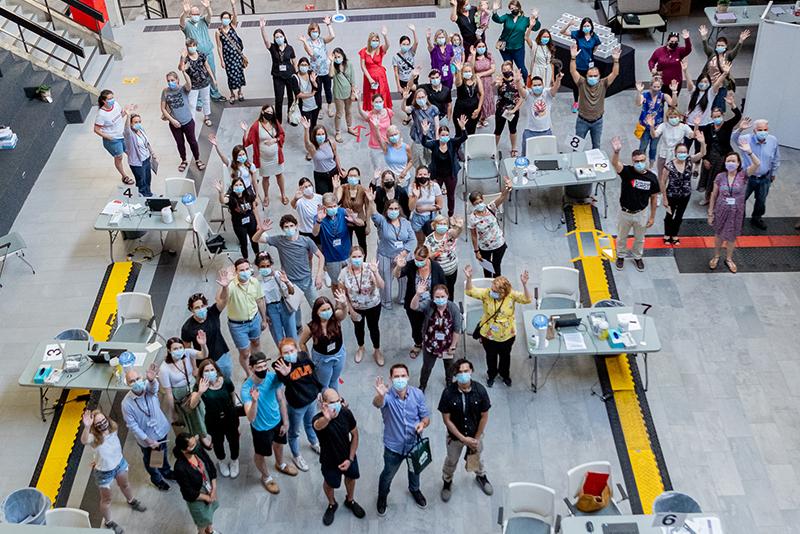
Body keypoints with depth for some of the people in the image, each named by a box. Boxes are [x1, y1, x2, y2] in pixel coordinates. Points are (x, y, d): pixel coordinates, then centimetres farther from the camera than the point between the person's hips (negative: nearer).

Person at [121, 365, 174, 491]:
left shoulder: (149, 387, -22)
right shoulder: (127, 403, -28)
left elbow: (154, 387, -48)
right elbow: (132, 426, -21)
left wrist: (151, 379, -73)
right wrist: (148, 440, -21)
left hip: (161, 429, 3)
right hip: (145, 436, -3)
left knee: (163, 453, 29)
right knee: (150, 459, 24)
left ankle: (165, 471, 58)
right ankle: (156, 478, 52)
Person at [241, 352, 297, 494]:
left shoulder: (273, 377, -21)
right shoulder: (246, 388, -34)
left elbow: (281, 399, -5)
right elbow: (251, 418, -39)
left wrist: (286, 422, 0)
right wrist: (254, 401, -56)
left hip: (277, 420, 5)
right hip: (261, 427, -5)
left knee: (278, 444, 32)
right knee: (260, 454, 21)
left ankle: (280, 465, 64)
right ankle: (266, 477, 51)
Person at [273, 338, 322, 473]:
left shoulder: (304, 356, -14)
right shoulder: (281, 365, -29)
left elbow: (313, 374, 1)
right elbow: (285, 382, -46)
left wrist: (319, 391, 10)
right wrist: (285, 375, -67)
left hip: (312, 399, 5)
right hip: (296, 404, -5)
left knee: (310, 424, 33)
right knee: (294, 432, 18)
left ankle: (314, 443, 60)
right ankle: (296, 456, 43)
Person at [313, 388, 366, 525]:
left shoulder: (346, 413, -23)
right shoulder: (319, 419, -35)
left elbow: (355, 434, -7)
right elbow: (318, 426, -62)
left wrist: (350, 459, -10)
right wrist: (326, 419, -86)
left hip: (348, 456, 3)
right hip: (329, 461, -3)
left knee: (351, 477, 28)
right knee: (330, 483, 23)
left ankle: (350, 501, 60)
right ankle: (332, 505, 56)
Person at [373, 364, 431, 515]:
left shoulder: (417, 394, -16)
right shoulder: (387, 395, -26)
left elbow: (426, 416, -5)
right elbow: (377, 404, -49)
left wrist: (423, 423, -29)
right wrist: (380, 395, -73)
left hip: (414, 443, 3)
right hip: (394, 446, -3)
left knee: (415, 469, 30)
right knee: (388, 474, 20)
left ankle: (414, 490, 61)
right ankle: (382, 497, 51)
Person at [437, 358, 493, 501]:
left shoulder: (480, 390, -24)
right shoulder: (448, 392, -27)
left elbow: (484, 416, -12)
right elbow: (446, 419, -18)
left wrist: (476, 438, -9)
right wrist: (463, 438, -18)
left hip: (475, 434, 1)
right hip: (455, 435, -1)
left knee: (478, 458, 27)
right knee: (451, 461, 23)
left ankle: (481, 476, 59)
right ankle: (447, 481, 53)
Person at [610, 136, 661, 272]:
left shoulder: (651, 177, -15)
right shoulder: (627, 172, -22)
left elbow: (654, 198, -4)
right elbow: (614, 163, -44)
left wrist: (652, 217, 0)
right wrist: (616, 152, -66)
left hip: (641, 214, 1)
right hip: (625, 212, -1)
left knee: (639, 239, 23)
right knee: (622, 237, 22)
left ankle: (637, 257, 48)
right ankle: (621, 256, 47)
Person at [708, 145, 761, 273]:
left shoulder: (743, 175, -13)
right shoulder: (720, 177, -10)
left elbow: (757, 164, -31)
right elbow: (714, 195, -2)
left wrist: (749, 152, -47)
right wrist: (710, 213, 0)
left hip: (736, 213, 0)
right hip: (721, 211, 0)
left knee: (731, 237, 17)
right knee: (719, 235, 18)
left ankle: (728, 259, 39)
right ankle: (716, 257, 41)